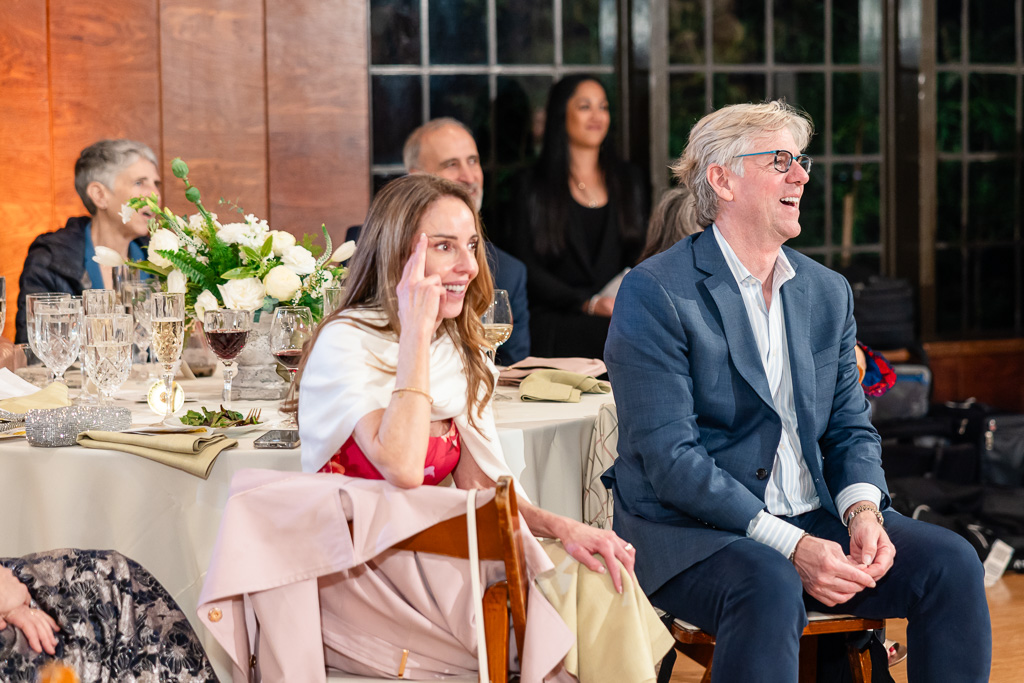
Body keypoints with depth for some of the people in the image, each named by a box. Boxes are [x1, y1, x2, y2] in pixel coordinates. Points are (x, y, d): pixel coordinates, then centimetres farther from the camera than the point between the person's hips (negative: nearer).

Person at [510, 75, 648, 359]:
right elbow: (527, 268, -3)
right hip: (560, 333, -3)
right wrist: (588, 303, -14)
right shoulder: (535, 186, 4)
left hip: (620, 329, 3)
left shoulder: (630, 181, 19)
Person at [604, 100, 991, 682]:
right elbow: (670, 459, -16)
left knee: (953, 563, -15)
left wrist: (862, 509, -9)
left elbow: (850, 427, 15)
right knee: (770, 589, -37)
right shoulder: (654, 294, -9)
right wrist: (789, 546, -23)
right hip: (691, 532, -6)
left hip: (815, 517, 6)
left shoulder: (829, 292, 12)